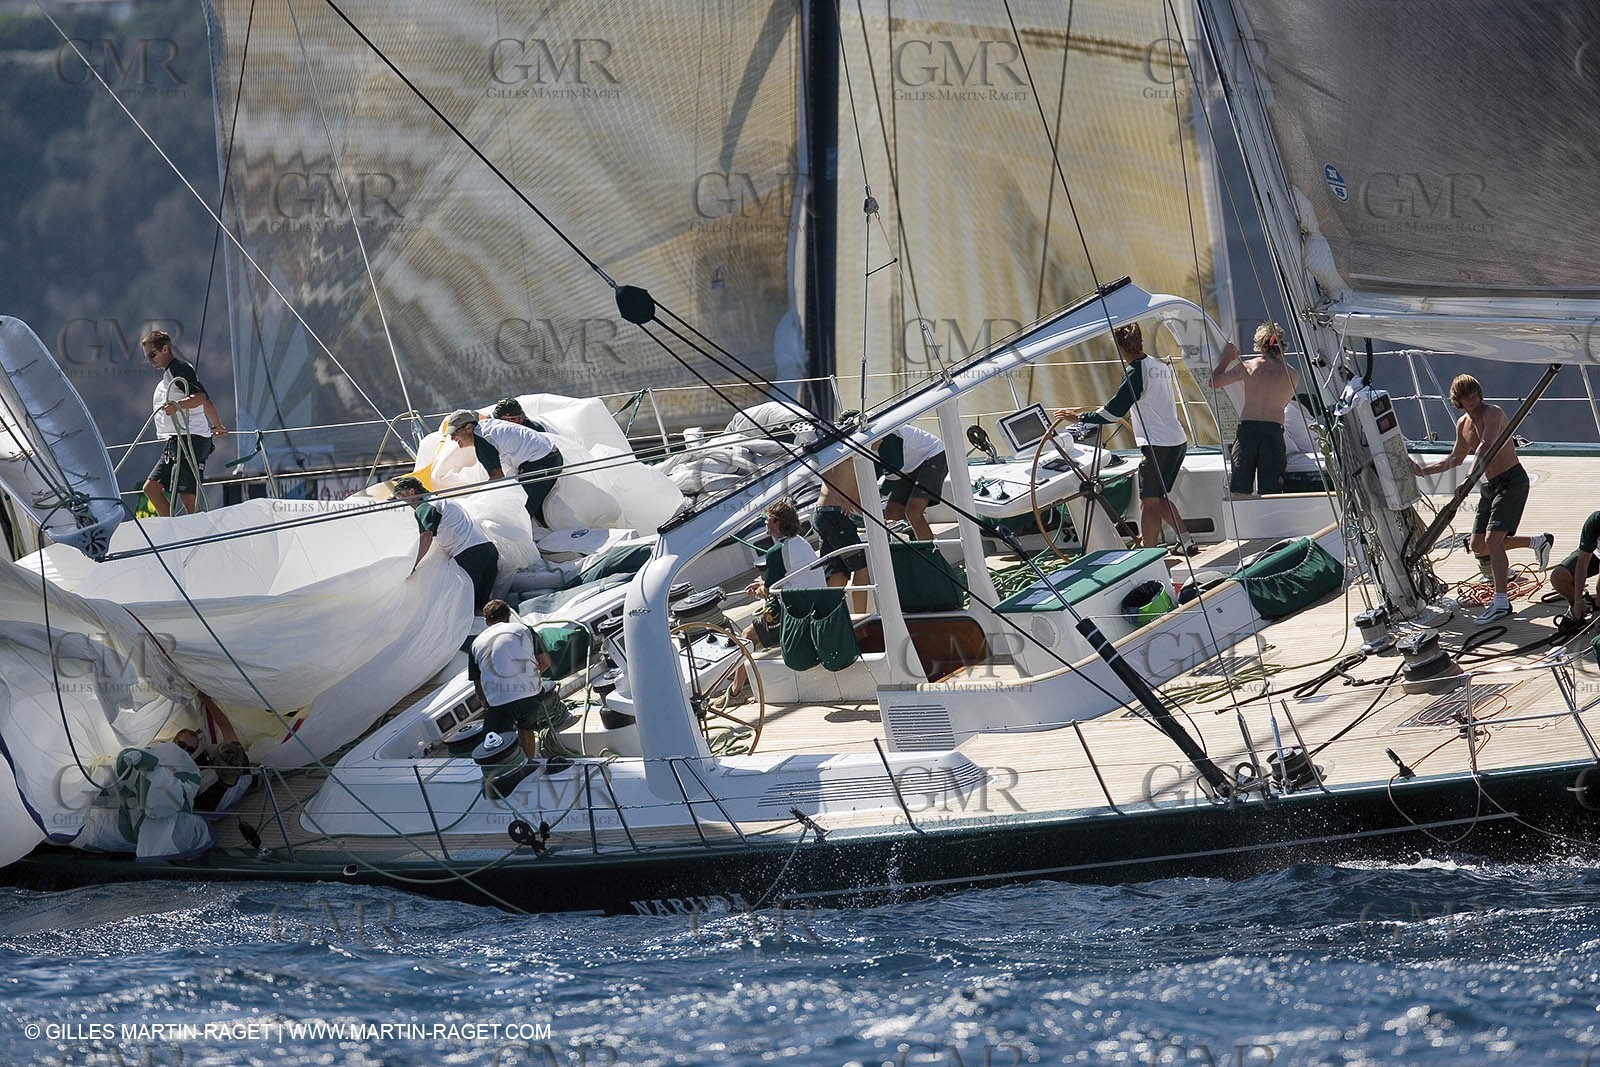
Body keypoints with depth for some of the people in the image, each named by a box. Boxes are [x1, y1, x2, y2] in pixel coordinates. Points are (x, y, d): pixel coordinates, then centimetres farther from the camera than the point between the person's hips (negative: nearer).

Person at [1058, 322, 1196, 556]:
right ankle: (1187, 542, 17)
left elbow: (1114, 411, -15)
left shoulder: (1135, 372, -14)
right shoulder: (1159, 367, 14)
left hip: (1157, 445, -9)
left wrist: (1081, 416, -3)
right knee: (1159, 498, 20)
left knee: (1149, 502, -4)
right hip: (1178, 440, 9)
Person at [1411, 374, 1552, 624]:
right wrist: (1424, 470, 16)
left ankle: (1501, 602, -20)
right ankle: (1538, 542, 27)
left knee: (1492, 540, -21)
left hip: (1512, 481, -9)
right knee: (1478, 545, 12)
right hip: (1489, 486, 9)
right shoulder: (1463, 424, 10)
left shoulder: (1493, 413, -15)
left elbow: (1485, 448, -31)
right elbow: (1456, 459, 24)